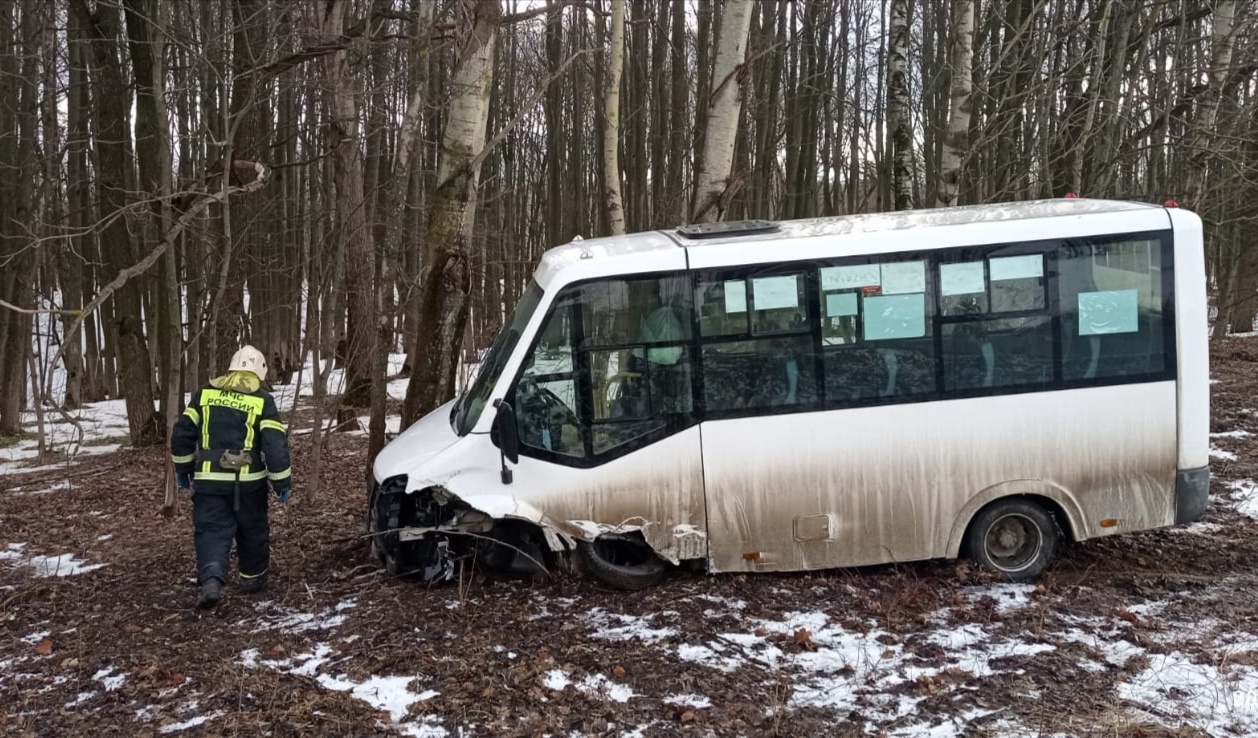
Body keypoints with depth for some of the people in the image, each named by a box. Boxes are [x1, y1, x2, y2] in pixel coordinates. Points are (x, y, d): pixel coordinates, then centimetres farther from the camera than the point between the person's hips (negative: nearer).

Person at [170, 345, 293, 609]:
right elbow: (275, 444, -9)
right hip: (248, 481, -1)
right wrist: (283, 481, -2)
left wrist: (183, 468, 18)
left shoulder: (205, 393, 5)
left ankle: (211, 580, -17)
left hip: (208, 479, 1)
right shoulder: (262, 400, -4)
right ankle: (253, 578, 30)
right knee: (253, 530, 17)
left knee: (211, 530, 3)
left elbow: (182, 433, 6)